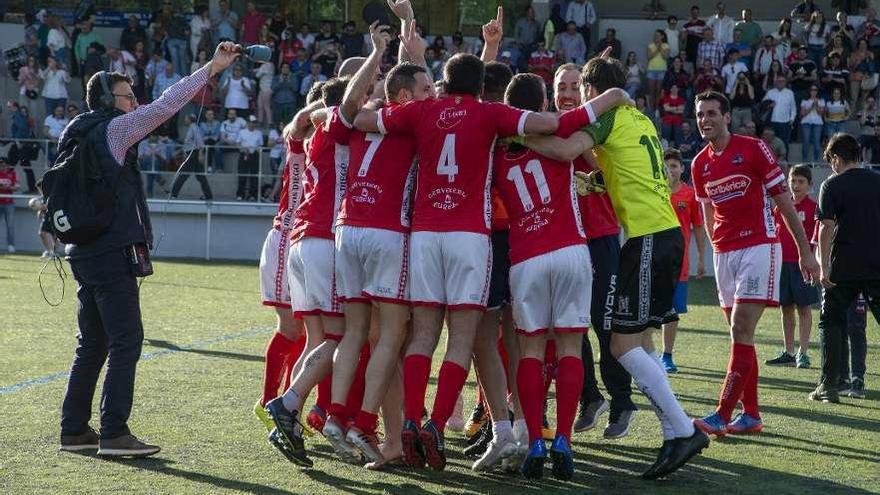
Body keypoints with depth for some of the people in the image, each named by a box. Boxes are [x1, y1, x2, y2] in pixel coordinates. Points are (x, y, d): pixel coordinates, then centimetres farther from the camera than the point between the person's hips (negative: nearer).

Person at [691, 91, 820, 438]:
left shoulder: (753, 149, -6)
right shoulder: (700, 165, 10)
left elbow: (784, 201, -3)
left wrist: (805, 251, -3)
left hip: (759, 247, -6)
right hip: (724, 253, 6)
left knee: (741, 331, -13)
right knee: (740, 335, 6)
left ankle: (722, 415, -18)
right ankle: (751, 415, 11)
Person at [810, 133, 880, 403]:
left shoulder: (832, 185, -3)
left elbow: (827, 228, -9)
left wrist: (824, 267, -8)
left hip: (843, 267, -3)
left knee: (830, 322, 8)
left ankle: (829, 385, 1)